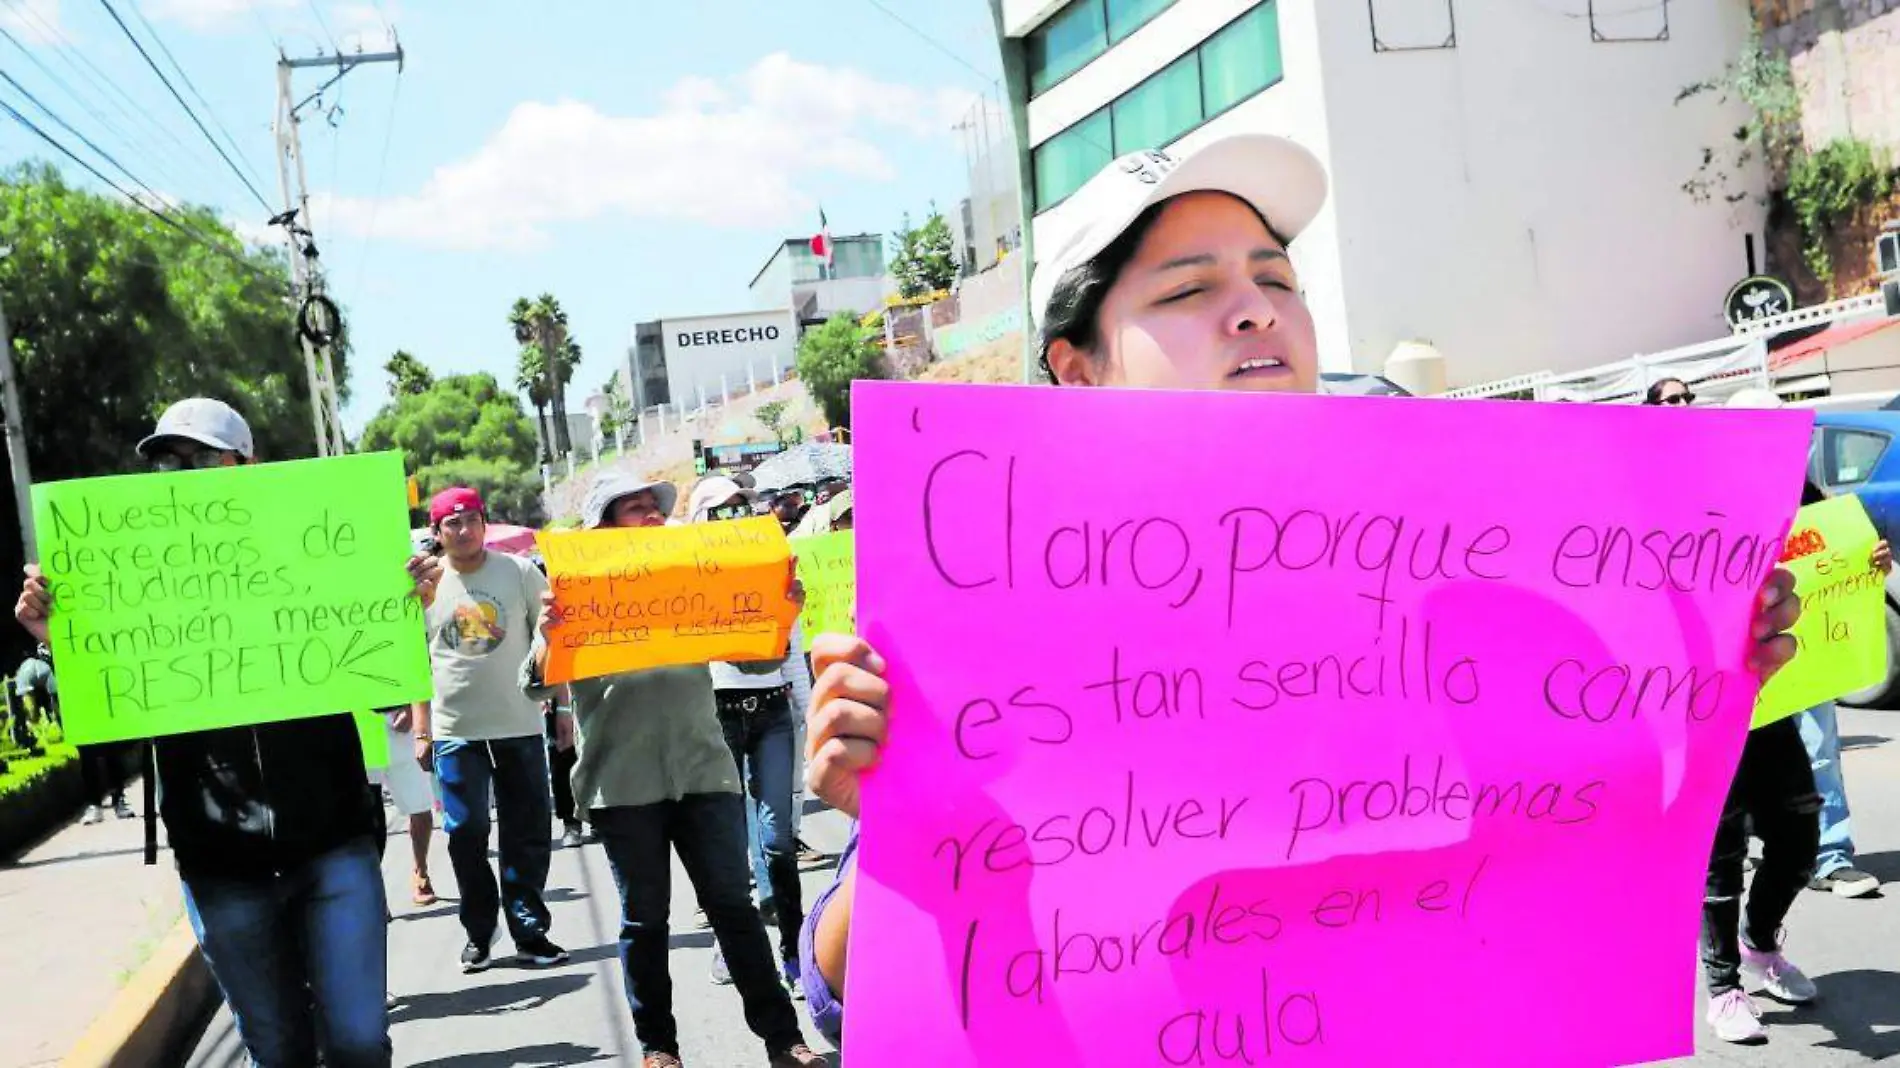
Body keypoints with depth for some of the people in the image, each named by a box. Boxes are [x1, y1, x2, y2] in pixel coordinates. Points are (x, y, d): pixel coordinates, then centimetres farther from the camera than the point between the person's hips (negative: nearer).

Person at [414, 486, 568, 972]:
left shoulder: (520, 573, 0)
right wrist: (422, 731, 5)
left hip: (519, 726, 0)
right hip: (455, 732, 1)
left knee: (527, 836, 4)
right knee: (466, 834, 2)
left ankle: (529, 932, 14)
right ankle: (478, 933, 16)